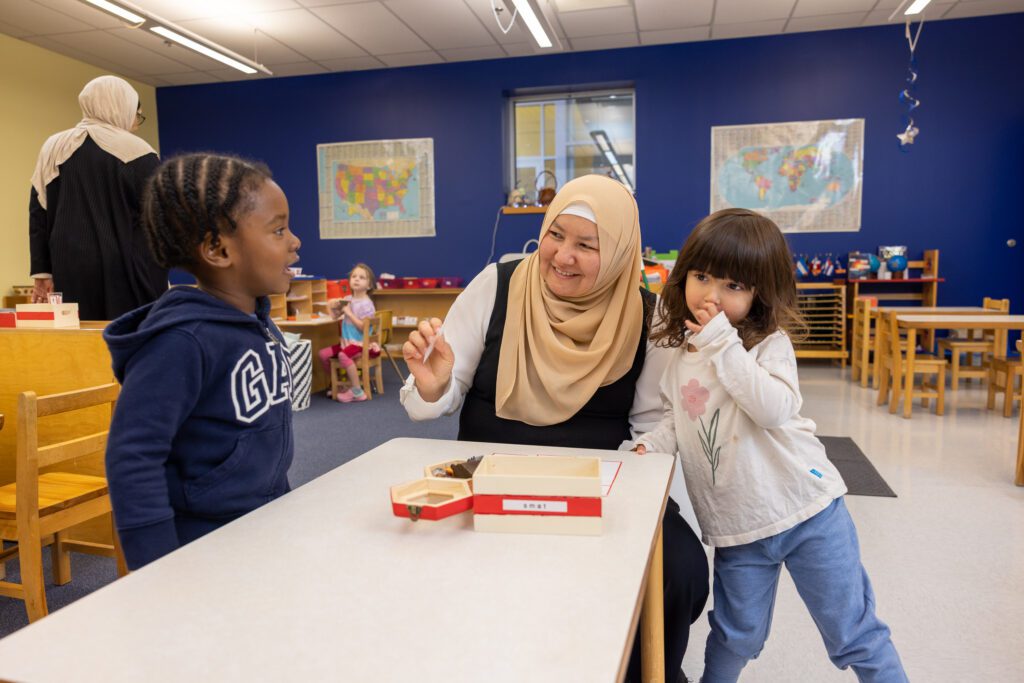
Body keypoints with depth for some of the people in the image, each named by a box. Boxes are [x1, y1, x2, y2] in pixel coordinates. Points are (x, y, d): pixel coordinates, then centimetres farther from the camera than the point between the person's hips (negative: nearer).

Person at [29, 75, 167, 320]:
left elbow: (38, 215, 10)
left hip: (70, 269, 5)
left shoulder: (53, 147, 11)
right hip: (126, 271, -4)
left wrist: (43, 273, 13)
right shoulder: (136, 150, -3)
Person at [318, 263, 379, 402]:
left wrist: (349, 313, -18)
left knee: (343, 355, -34)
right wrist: (334, 307, -2)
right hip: (347, 341, 8)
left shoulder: (366, 304, -13)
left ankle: (357, 391, -27)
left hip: (361, 343, -8)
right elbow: (335, 316, 19)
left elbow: (363, 327, -21)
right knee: (323, 354, 0)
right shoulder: (348, 300, 9)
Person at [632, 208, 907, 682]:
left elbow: (773, 408, -30)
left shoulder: (769, 343, -12)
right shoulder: (682, 355, 5)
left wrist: (722, 344, -28)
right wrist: (655, 443, -2)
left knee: (852, 634, 11)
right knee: (736, 636, 18)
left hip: (806, 511, -4)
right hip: (735, 527, 4)